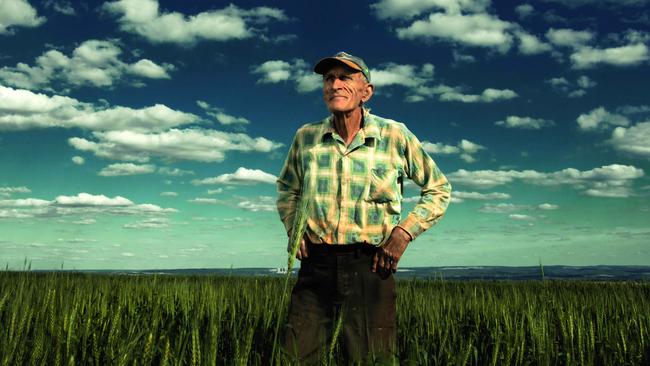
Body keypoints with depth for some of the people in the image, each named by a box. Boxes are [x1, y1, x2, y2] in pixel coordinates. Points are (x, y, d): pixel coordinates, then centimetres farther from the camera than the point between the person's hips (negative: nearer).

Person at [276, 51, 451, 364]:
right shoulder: (305, 137, 3)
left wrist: (405, 232, -5)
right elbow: (287, 188, 23)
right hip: (316, 263, 2)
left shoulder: (395, 136, -4)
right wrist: (293, 228, 7)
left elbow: (438, 189, 8)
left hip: (370, 265, -1)